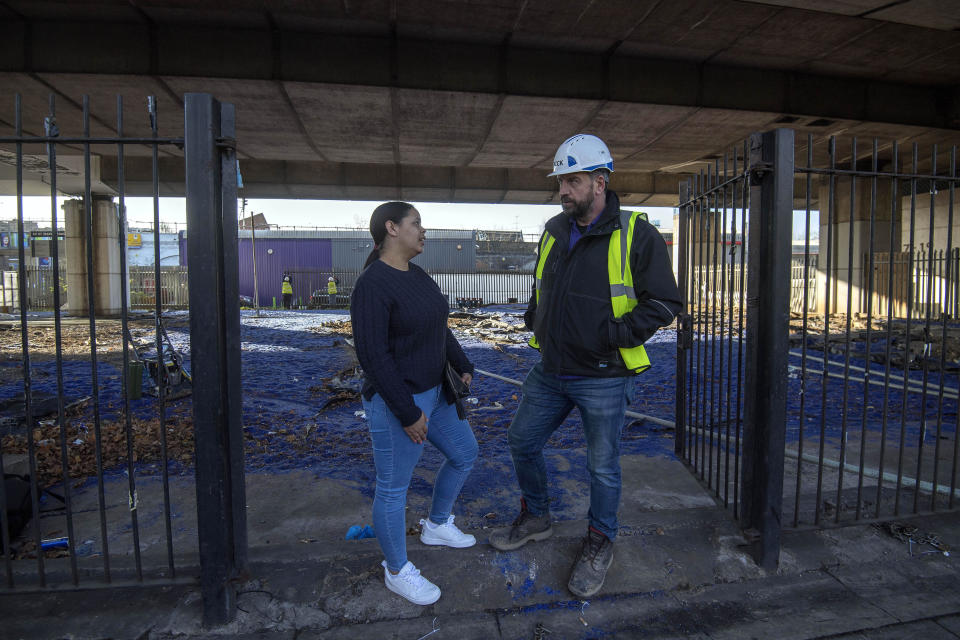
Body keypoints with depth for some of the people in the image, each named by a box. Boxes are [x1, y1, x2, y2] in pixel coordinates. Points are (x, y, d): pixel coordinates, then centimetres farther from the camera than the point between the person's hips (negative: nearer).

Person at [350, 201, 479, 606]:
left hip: (431, 393, 9)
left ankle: (436, 526, 43)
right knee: (394, 489, 9)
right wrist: (408, 414, -21)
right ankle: (397, 571, 32)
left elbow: (437, 328, 16)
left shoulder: (417, 276, 7)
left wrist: (463, 367, 9)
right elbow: (373, 355, -24)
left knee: (464, 454, 21)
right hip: (395, 404, -9)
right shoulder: (372, 285, -22)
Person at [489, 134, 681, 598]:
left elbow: (664, 302, -12)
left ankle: (600, 544, 36)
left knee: (602, 466, 9)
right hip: (550, 371, 6)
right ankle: (535, 518, 41)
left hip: (602, 379, -6)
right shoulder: (554, 230, 7)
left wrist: (614, 334, -20)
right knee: (522, 440, 16)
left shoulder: (636, 236, -11)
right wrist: (534, 318, 6)